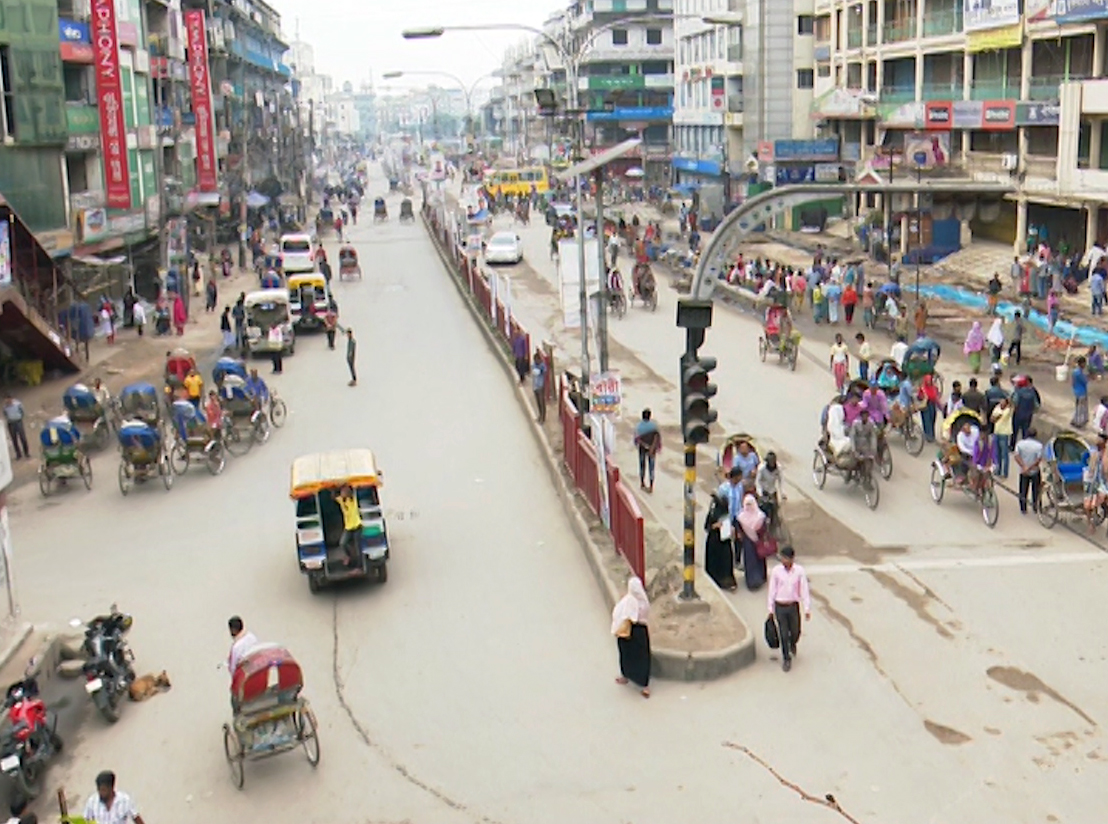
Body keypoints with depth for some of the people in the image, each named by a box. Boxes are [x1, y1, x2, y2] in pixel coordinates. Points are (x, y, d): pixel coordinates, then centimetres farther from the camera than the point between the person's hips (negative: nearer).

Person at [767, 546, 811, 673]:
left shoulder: (799, 571, -11)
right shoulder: (776, 571, -10)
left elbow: (804, 590, -5)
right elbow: (772, 590, -2)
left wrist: (807, 609, -6)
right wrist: (770, 609, 1)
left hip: (793, 606, 1)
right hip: (780, 607, -1)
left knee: (795, 632, 15)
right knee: (783, 634, 4)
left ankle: (792, 644, 50)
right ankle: (786, 659, 22)